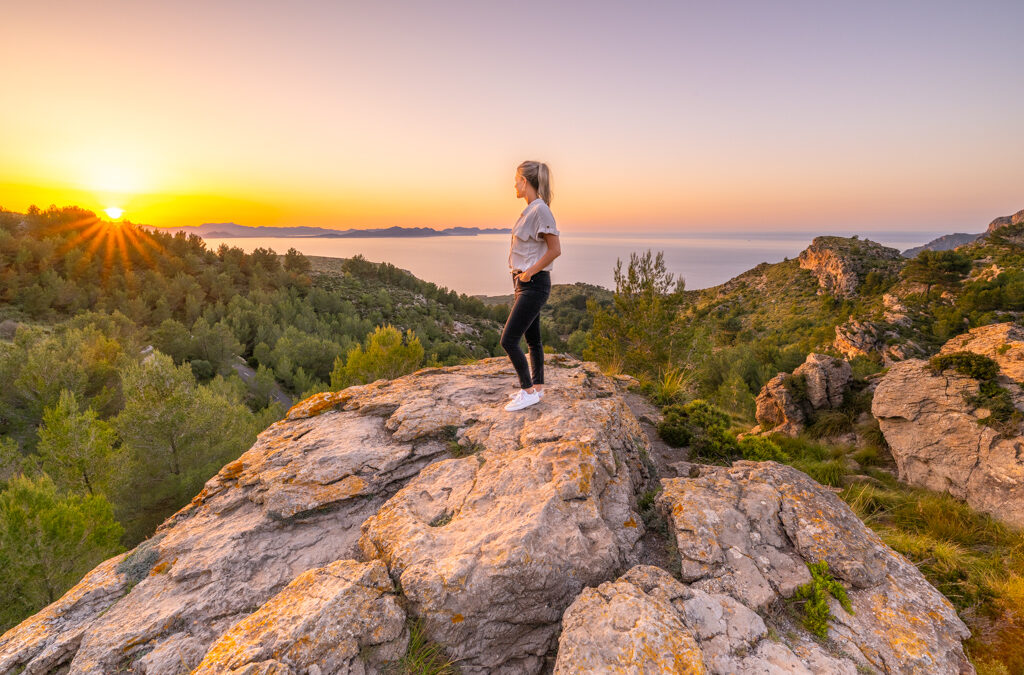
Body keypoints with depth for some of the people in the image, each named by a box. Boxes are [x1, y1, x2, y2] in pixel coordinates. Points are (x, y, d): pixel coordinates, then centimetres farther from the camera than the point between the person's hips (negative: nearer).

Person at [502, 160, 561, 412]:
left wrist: (529, 272, -15)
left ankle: (528, 391, 3)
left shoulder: (540, 210, -16)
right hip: (525, 284, 10)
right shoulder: (530, 210, 13)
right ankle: (536, 386, 27)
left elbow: (555, 250, -19)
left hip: (533, 285, -10)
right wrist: (522, 274, 13)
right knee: (532, 338, 16)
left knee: (509, 340, -9)